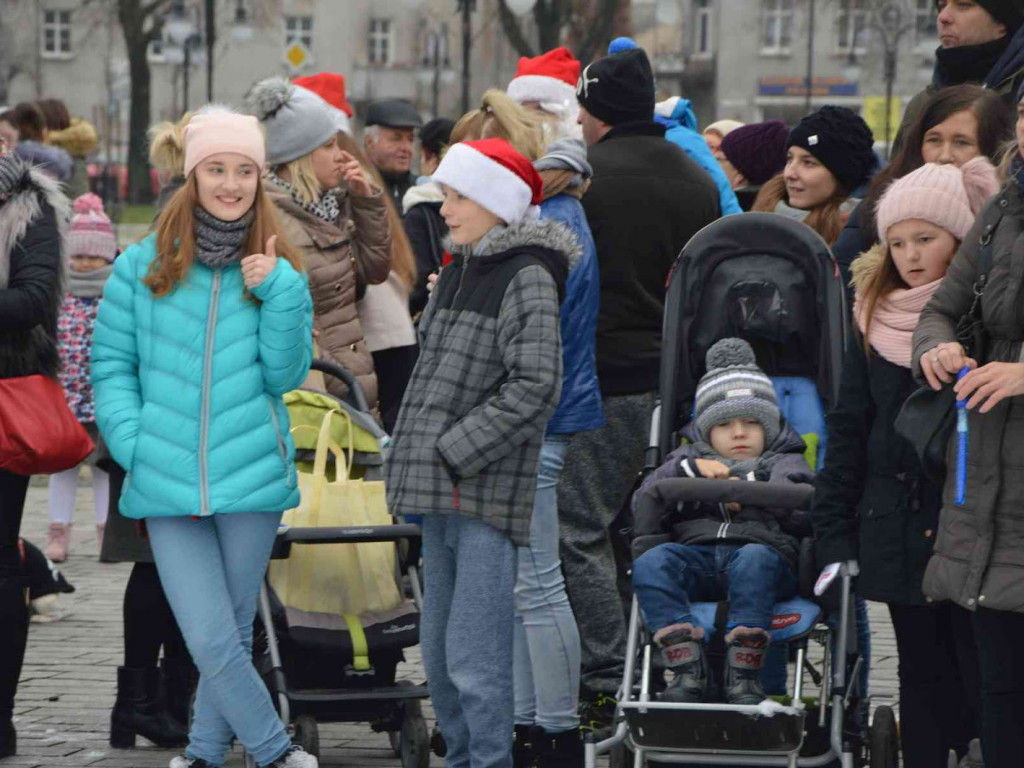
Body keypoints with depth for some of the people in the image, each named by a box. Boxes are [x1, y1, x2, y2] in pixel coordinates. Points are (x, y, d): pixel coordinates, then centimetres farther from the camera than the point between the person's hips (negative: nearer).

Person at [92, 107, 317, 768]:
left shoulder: (280, 273, 6)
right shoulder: (143, 266, 3)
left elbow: (286, 374, -1)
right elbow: (112, 361, 6)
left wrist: (279, 295, -13)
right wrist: (130, 439, -8)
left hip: (251, 480, 1)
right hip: (168, 486, -1)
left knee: (232, 634, 9)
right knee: (212, 642, -6)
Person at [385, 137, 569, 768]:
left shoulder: (527, 278, -11)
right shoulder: (459, 273, 16)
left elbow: (535, 386, -19)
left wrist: (454, 454, -17)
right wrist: (419, 459, 11)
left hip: (493, 493, -9)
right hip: (444, 495, 9)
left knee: (476, 657, -11)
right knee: (439, 651, 15)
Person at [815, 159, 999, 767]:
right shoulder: (878, 323, 7)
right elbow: (848, 431, 10)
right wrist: (833, 529, 5)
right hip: (900, 529, 4)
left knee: (986, 678, -4)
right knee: (923, 681, 11)